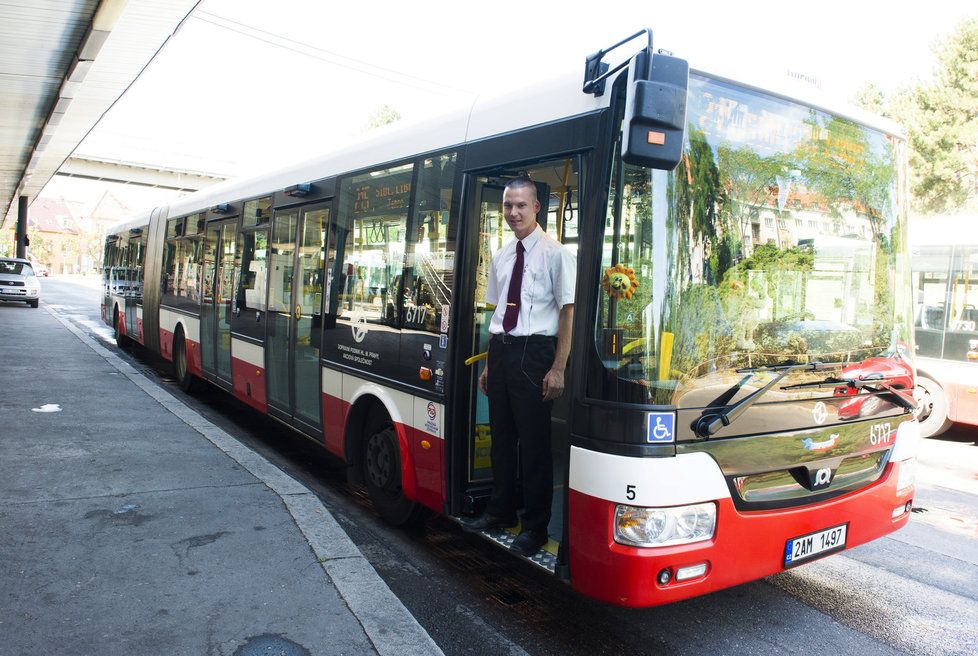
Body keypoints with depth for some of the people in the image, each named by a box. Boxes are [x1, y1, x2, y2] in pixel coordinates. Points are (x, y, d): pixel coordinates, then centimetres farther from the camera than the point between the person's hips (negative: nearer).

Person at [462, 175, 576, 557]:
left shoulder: (554, 253, -7)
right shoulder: (501, 257, 14)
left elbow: (568, 311, -10)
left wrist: (558, 369, -14)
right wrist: (489, 363, 17)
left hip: (533, 351, -6)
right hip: (500, 350, 7)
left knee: (534, 441, 1)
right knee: (501, 435, 16)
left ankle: (535, 527, 15)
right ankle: (501, 512, 33)